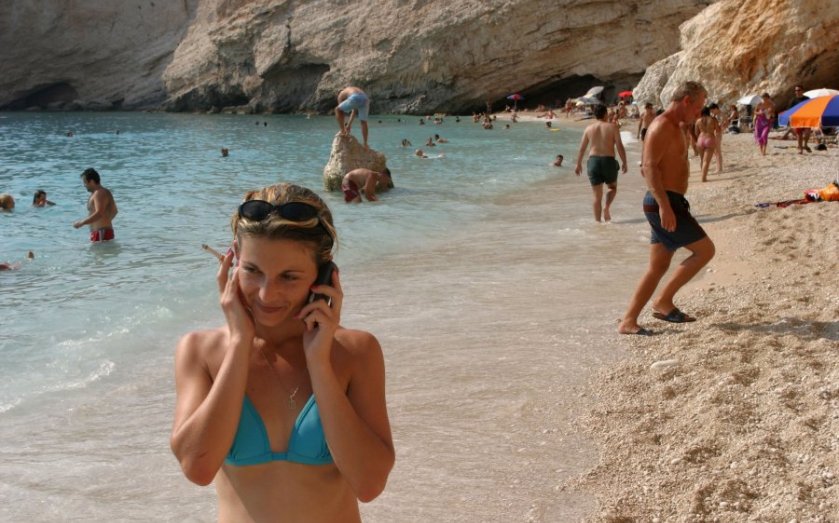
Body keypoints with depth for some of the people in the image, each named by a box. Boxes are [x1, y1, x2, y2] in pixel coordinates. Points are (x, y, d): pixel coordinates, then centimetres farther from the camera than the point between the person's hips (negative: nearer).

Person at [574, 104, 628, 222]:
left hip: (593, 160, 2)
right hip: (608, 160, -2)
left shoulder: (589, 129, 5)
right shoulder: (612, 127, -3)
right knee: (613, 187, 23)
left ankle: (597, 221, 7)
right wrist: (624, 163, 1)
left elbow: (582, 149, 9)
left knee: (597, 196, 8)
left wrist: (578, 164, 20)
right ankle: (606, 207, -4)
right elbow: (619, 146, -7)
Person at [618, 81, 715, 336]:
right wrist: (664, 205, -29)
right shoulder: (662, 127, -13)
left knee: (658, 268, 9)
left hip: (668, 203, 10)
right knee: (705, 250, -7)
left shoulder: (676, 128, 20)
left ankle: (628, 321, 9)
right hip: (663, 203, -10)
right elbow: (650, 167, -23)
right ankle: (663, 302, -2)